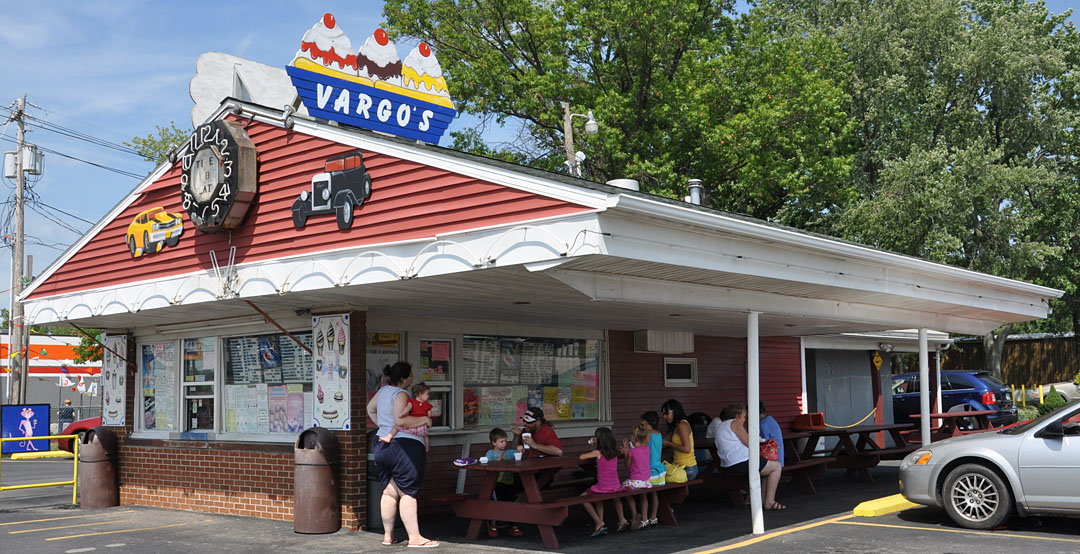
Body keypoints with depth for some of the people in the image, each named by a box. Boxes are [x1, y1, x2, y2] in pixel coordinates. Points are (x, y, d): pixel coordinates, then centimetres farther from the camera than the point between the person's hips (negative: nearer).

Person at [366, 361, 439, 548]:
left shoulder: (383, 391, 12)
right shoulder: (400, 394, -15)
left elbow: (370, 408, 28)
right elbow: (400, 420, -26)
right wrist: (424, 419, -14)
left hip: (382, 444, 9)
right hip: (405, 446, -9)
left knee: (389, 492, 13)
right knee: (408, 493, -5)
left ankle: (388, 535, 18)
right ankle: (414, 537, -4)